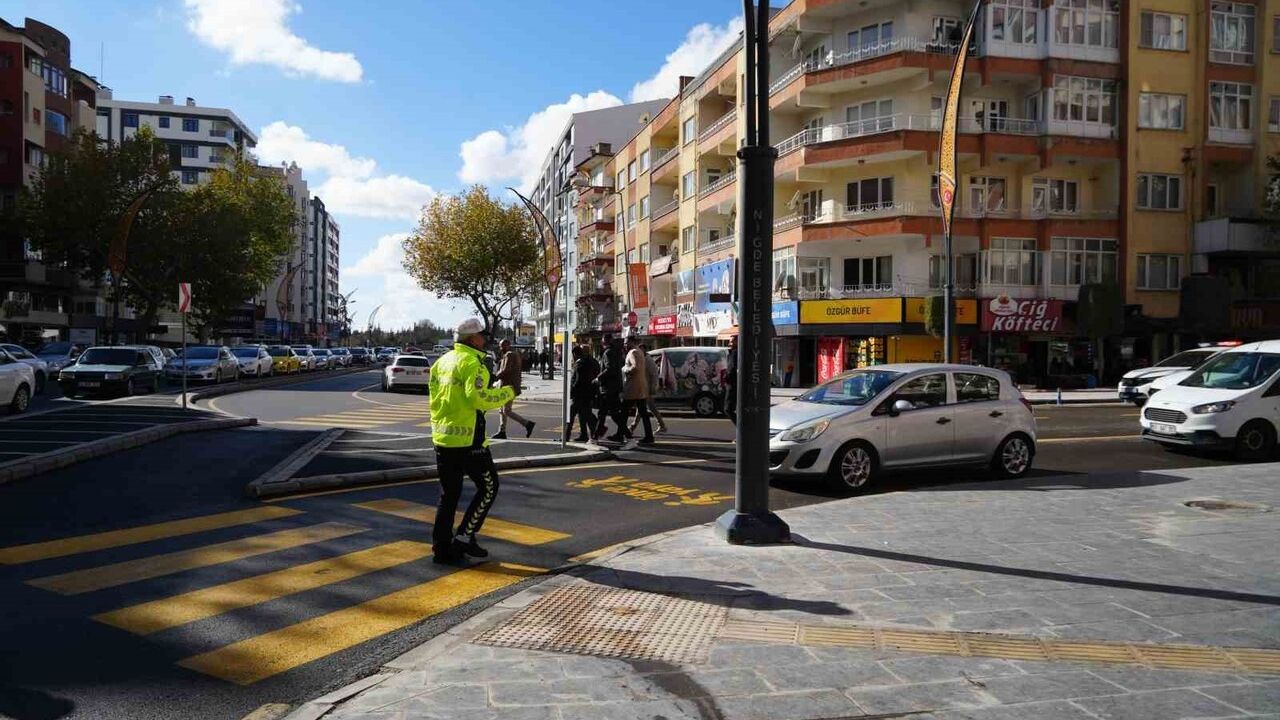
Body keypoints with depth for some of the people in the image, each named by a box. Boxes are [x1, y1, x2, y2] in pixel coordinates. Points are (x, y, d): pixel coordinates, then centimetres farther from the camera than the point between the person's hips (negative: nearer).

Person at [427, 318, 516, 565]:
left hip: (442, 438, 8)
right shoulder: (471, 362, -13)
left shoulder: (442, 361, 14)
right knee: (488, 487, 8)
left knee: (448, 494, 14)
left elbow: (436, 398, 17)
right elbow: (478, 397, -24)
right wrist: (507, 393, -12)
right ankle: (465, 537, 4)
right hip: (468, 439, -8)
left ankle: (441, 548, 15)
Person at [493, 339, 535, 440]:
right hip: (514, 386, 11)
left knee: (507, 411, -9)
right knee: (502, 410, 14)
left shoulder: (509, 355, -15)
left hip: (509, 387, -11)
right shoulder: (515, 354, 16)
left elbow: (505, 370, -22)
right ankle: (502, 432, 16)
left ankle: (528, 424, -11)